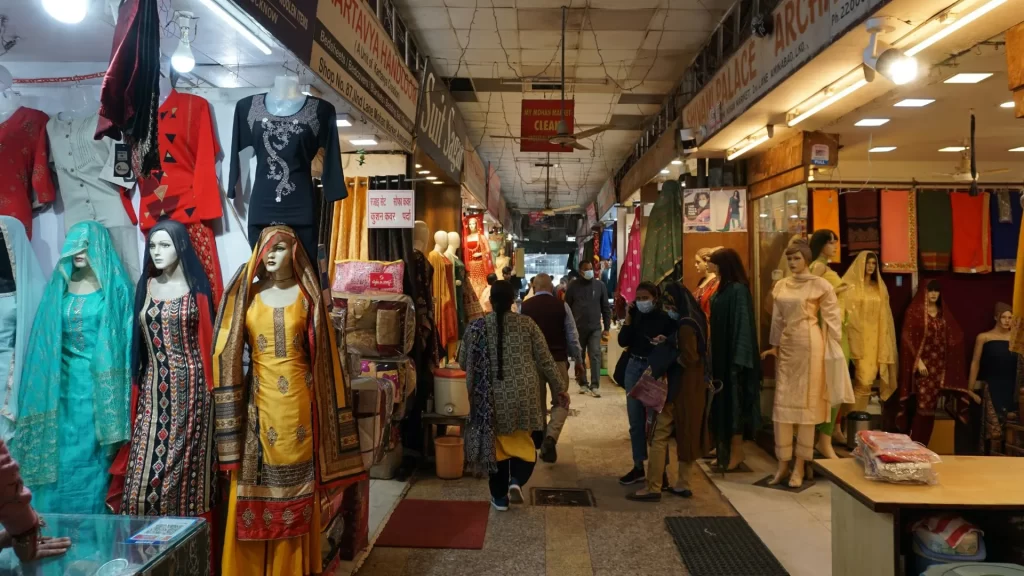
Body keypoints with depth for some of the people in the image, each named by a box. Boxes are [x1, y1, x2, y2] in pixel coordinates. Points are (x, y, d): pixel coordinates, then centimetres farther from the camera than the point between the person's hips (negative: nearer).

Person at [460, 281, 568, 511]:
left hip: (492, 397, 0)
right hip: (523, 394, 0)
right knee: (523, 441, 19)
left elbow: (463, 362, 4)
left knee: (497, 442, 13)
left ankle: (500, 496, 19)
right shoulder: (527, 324, -2)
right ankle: (517, 481, -2)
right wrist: (560, 387, 10)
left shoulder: (477, 327, -4)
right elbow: (545, 360, 0)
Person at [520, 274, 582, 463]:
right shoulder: (562, 306, -5)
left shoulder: (524, 307, -3)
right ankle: (550, 437, -12)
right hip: (558, 360, -1)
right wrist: (578, 359, 10)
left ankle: (540, 441, 28)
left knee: (537, 403, 17)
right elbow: (572, 335, -2)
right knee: (560, 402, 10)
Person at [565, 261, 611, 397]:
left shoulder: (599, 285, 4)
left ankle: (594, 386, -7)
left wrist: (607, 327, 3)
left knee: (595, 355, -9)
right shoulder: (573, 286, 1)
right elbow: (567, 307, 4)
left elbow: (605, 307, 7)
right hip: (577, 328, 0)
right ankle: (583, 384, 19)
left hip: (595, 328, 0)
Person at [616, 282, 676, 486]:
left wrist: (665, 342, -28)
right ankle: (638, 467, 20)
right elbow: (623, 342, -3)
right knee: (636, 421, 9)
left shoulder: (665, 317, -7)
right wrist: (628, 317, -8)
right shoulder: (635, 316, 5)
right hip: (634, 368, 5)